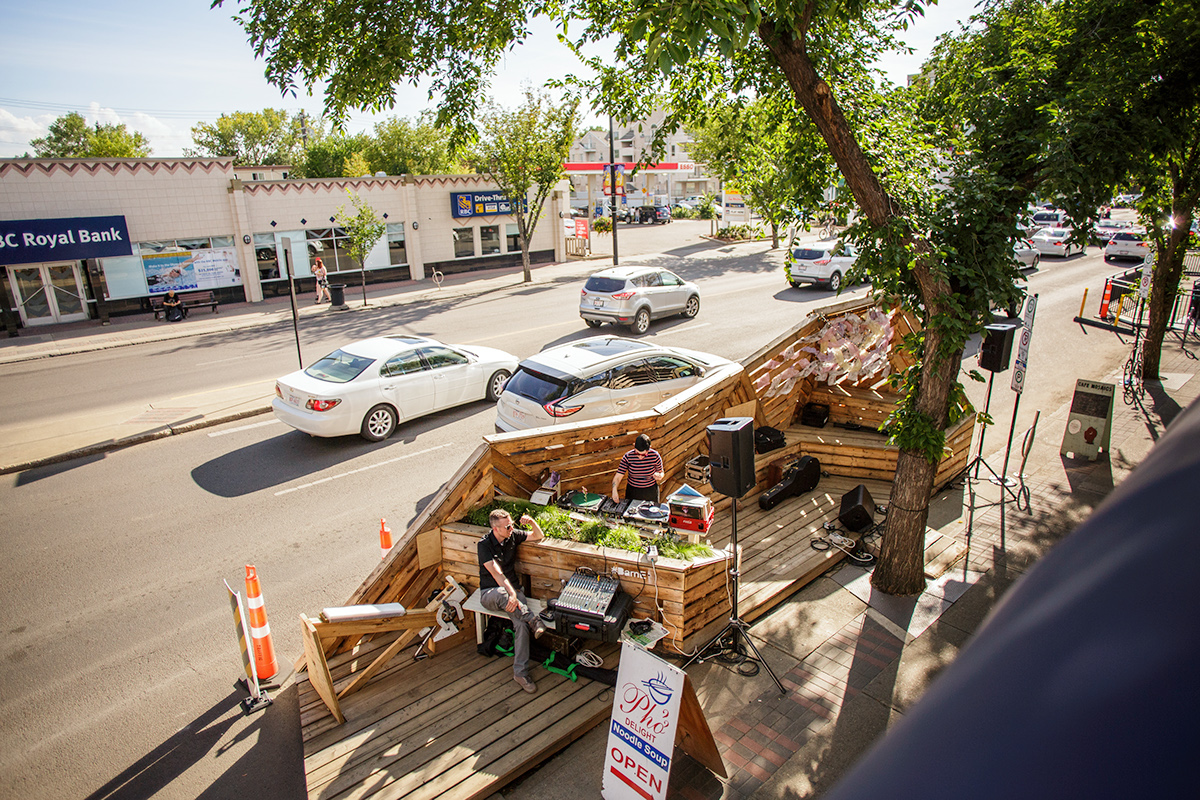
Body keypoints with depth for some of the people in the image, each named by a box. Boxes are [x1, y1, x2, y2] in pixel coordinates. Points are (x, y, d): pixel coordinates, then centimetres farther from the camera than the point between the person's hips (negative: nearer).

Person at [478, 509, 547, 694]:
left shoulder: (513, 535, 2)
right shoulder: (484, 545, -13)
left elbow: (538, 536, 14)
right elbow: (497, 573, -24)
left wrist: (532, 522, -8)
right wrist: (511, 594, -37)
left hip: (511, 590, 4)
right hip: (489, 593, -3)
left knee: (522, 624, -25)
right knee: (500, 594, -42)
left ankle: (520, 673, -17)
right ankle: (534, 620, -28)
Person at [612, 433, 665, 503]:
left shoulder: (655, 456, -14)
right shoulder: (628, 457, -15)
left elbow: (661, 473, 1)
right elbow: (617, 477, -15)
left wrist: (659, 476, -23)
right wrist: (614, 490, -32)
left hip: (651, 491, 0)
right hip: (632, 491, 0)